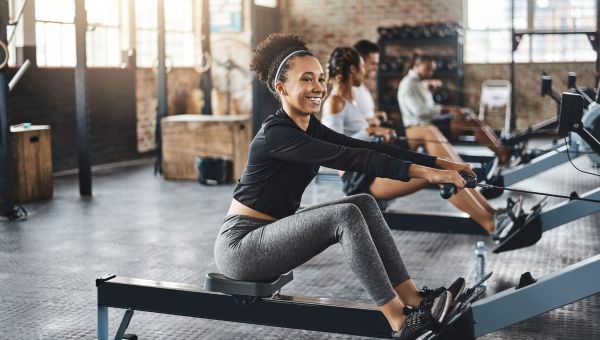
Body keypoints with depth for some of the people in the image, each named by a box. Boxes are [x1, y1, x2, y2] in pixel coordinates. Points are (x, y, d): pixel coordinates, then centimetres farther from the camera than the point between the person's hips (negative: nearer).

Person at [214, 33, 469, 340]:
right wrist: (423, 173, -35)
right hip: (239, 246, -9)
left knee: (364, 204, -5)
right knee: (346, 215, -25)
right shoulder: (276, 133, -21)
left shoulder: (310, 127, 6)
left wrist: (437, 162, -5)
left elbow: (370, 149, 1)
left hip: (271, 235, 9)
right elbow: (350, 159, -31)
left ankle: (415, 300, -6)